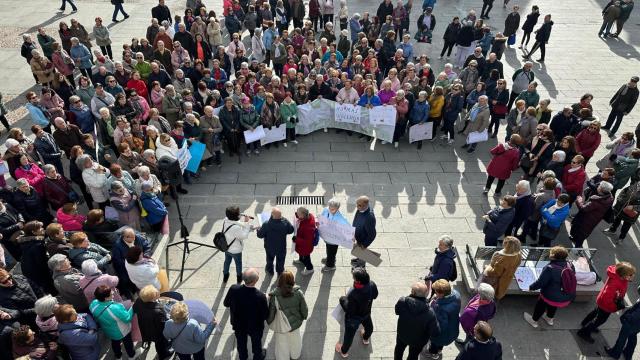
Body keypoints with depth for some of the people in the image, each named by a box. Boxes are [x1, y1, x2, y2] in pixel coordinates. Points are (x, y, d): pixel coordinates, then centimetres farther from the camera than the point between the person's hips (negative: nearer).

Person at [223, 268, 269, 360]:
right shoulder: (260, 296, -39)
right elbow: (265, 315, -23)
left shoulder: (233, 289, -31)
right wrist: (265, 300, -8)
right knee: (256, 342, 30)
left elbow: (226, 304, -12)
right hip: (255, 327, -2)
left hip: (238, 324, 3)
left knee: (241, 342, 32)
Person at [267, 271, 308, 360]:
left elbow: (270, 315, -21)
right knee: (295, 341, 32)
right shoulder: (298, 293, -27)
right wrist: (303, 317, 9)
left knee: (282, 344, 27)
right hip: (295, 325, 2)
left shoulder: (274, 296, -31)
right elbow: (304, 311, -14)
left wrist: (268, 321, 2)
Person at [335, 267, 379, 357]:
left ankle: (344, 351, 52)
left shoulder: (352, 294, -46)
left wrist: (342, 299, -16)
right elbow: (375, 296, -8)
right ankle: (366, 339, 70)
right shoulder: (372, 285, -30)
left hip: (354, 318, -5)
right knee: (368, 326, 37)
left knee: (349, 334, 24)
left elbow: (349, 310, -31)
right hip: (366, 313, 5)